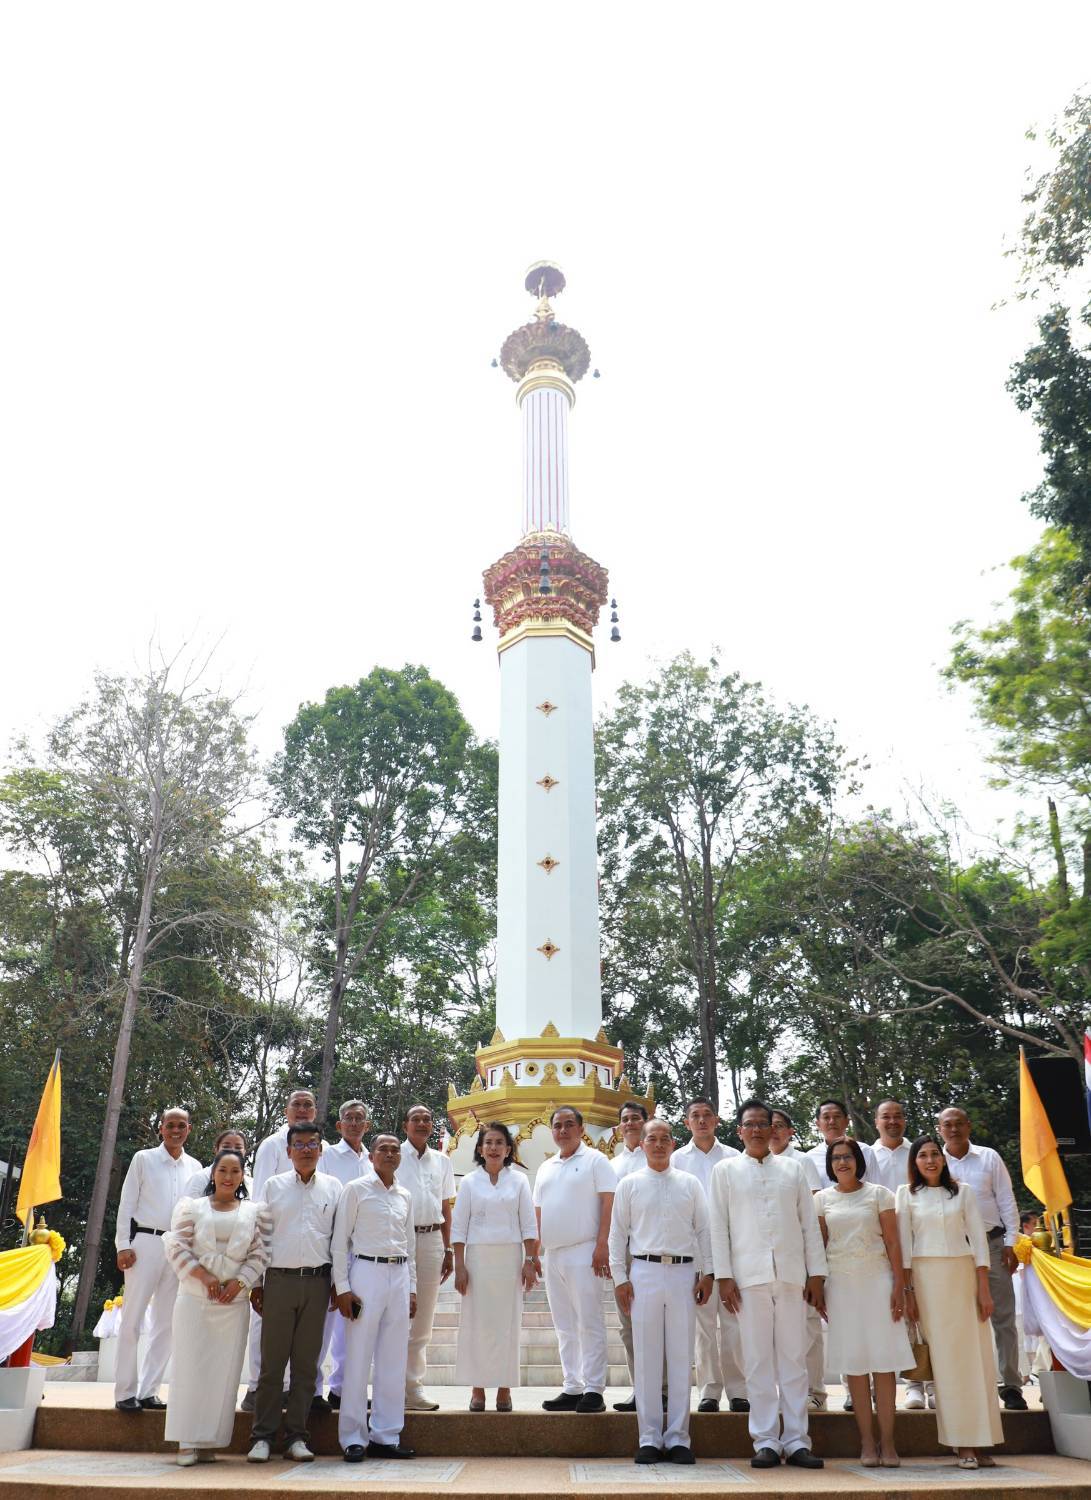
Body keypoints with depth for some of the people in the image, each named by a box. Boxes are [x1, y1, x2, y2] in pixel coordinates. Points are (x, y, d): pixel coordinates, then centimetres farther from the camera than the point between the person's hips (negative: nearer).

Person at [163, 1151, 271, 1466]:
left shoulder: (254, 1212, 10)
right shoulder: (191, 1206, 7)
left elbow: (259, 1254, 6)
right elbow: (176, 1245, -1)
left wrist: (240, 1282, -9)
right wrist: (203, 1275, -11)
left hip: (233, 1301, 1)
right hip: (194, 1298, -1)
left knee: (224, 1370, 1)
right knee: (191, 1366, -1)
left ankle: (210, 1441, 10)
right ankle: (187, 1442, 7)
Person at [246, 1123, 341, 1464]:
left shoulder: (333, 1188, 8)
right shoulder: (273, 1186, 6)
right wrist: (255, 1283, 3)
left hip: (317, 1281, 1)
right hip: (279, 1279, -1)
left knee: (306, 1362, 6)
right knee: (272, 1360, 1)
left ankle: (296, 1436, 15)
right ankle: (262, 1436, 10)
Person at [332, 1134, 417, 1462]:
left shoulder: (405, 1196, 13)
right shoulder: (356, 1190, -2)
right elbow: (340, 1240, -4)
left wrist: (412, 1288, 14)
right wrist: (342, 1287, -9)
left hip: (400, 1275, 5)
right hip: (367, 1272, -5)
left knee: (394, 1360, 7)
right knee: (358, 1358, -2)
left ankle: (386, 1435, 17)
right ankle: (353, 1438, 8)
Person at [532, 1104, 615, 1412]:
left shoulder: (595, 1160, -2)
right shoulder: (546, 1168, 17)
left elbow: (608, 1202, -9)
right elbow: (539, 1213, 19)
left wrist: (602, 1245, -16)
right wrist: (533, 1252, 13)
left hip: (583, 1253, -7)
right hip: (553, 1255, 7)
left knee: (589, 1324, -5)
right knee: (565, 1326, 11)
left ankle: (593, 1390, 1)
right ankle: (572, 1389, 18)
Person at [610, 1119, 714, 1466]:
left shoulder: (690, 1184, 10)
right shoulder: (629, 1184, 6)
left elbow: (703, 1229, 9)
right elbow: (617, 1233, 6)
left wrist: (707, 1273, 2)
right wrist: (620, 1278, 0)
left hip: (684, 1273, 1)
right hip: (645, 1271, -1)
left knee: (681, 1356, 4)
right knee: (647, 1355, 2)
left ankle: (678, 1437, 13)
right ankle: (649, 1438, 10)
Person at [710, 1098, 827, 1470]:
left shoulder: (792, 1169, 12)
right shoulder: (725, 1170, 7)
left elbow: (810, 1223, 10)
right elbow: (718, 1226, 3)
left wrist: (816, 1274, 4)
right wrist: (723, 1276, -3)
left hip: (791, 1274, 2)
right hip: (749, 1275, -1)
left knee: (794, 1358, 3)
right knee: (758, 1360, 1)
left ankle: (796, 1441, 10)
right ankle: (766, 1442, 9)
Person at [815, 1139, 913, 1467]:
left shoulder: (879, 1194, 3)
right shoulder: (822, 1199, 7)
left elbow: (893, 1243, 1)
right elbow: (818, 1246, 7)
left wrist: (899, 1286, -5)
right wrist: (816, 1288, 1)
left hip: (877, 1280, -1)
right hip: (841, 1283, 1)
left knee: (884, 1361, -3)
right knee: (854, 1362, 2)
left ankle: (887, 1442, 5)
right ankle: (867, 1442, 9)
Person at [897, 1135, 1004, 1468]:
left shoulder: (963, 1191, 7)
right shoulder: (907, 1194, 4)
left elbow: (978, 1238, 5)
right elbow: (903, 1244, 2)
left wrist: (984, 1287, -2)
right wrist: (908, 1291, -3)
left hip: (963, 1275, 1)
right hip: (926, 1278, -1)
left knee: (975, 1354, 0)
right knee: (944, 1357, -2)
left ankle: (982, 1440, 6)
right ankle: (962, 1443, 2)